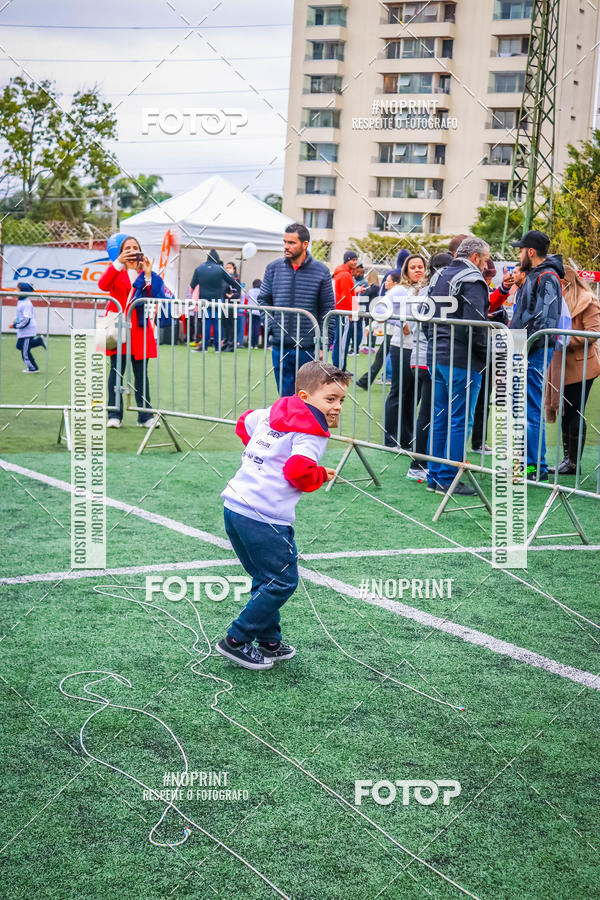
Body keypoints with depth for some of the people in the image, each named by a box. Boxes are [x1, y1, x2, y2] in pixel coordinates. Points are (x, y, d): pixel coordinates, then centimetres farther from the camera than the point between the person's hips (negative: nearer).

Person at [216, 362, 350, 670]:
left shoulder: (271, 413, 15)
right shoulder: (313, 432, -10)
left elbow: (244, 424, 32)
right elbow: (299, 472, -21)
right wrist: (321, 475, -1)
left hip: (235, 505, 9)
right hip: (264, 518, -9)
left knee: (266, 579, 20)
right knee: (282, 581, 2)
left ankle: (269, 642, 29)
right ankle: (236, 641, 6)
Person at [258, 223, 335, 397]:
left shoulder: (321, 271, 0)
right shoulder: (273, 268, 6)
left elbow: (328, 309, 2)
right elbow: (263, 299, 14)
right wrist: (271, 328, -1)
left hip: (308, 348, -2)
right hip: (280, 346, 2)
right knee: (285, 397, 8)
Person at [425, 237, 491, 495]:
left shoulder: (439, 277, 15)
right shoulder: (473, 281, -12)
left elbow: (426, 318, 18)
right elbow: (475, 325, -20)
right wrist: (487, 356, -12)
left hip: (436, 357, 9)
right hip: (462, 362, -9)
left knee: (440, 418, 14)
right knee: (460, 421, -3)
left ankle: (434, 476, 17)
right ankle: (447, 479, -2)